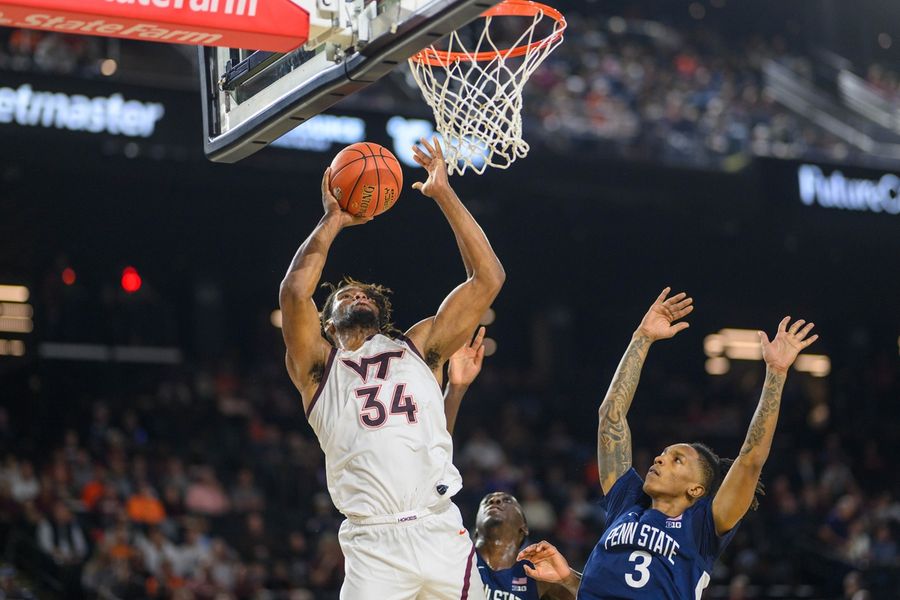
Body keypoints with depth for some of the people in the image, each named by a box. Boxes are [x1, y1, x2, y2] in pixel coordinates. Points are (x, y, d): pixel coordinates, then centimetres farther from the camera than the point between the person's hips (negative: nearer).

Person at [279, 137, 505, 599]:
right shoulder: (320, 367, 13)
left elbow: (487, 280, 12)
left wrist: (444, 195, 9)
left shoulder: (419, 347, 19)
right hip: (374, 545, -2)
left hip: (442, 534, 2)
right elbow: (295, 292, -6)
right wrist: (333, 221, 7)